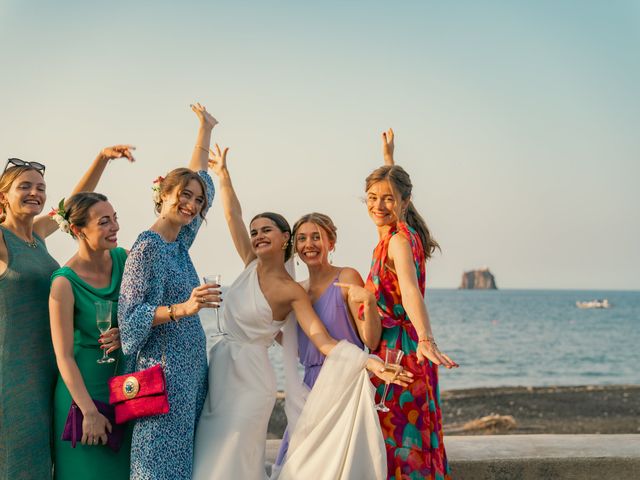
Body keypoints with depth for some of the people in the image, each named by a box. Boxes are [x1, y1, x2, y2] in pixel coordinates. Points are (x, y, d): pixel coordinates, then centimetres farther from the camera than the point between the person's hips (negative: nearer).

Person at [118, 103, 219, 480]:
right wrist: (183, 308, -28)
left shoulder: (180, 242, 11)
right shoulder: (148, 246, -11)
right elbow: (131, 315, -16)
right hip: (163, 368, -8)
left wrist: (206, 130, 29)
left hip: (192, 367, 8)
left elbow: (199, 180, 23)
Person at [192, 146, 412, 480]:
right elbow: (233, 216, 7)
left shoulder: (293, 291, -10)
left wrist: (371, 363, -32)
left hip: (249, 379, -6)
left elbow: (323, 341, -19)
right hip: (219, 370, 6)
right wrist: (222, 173, 3)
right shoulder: (251, 265, 6)